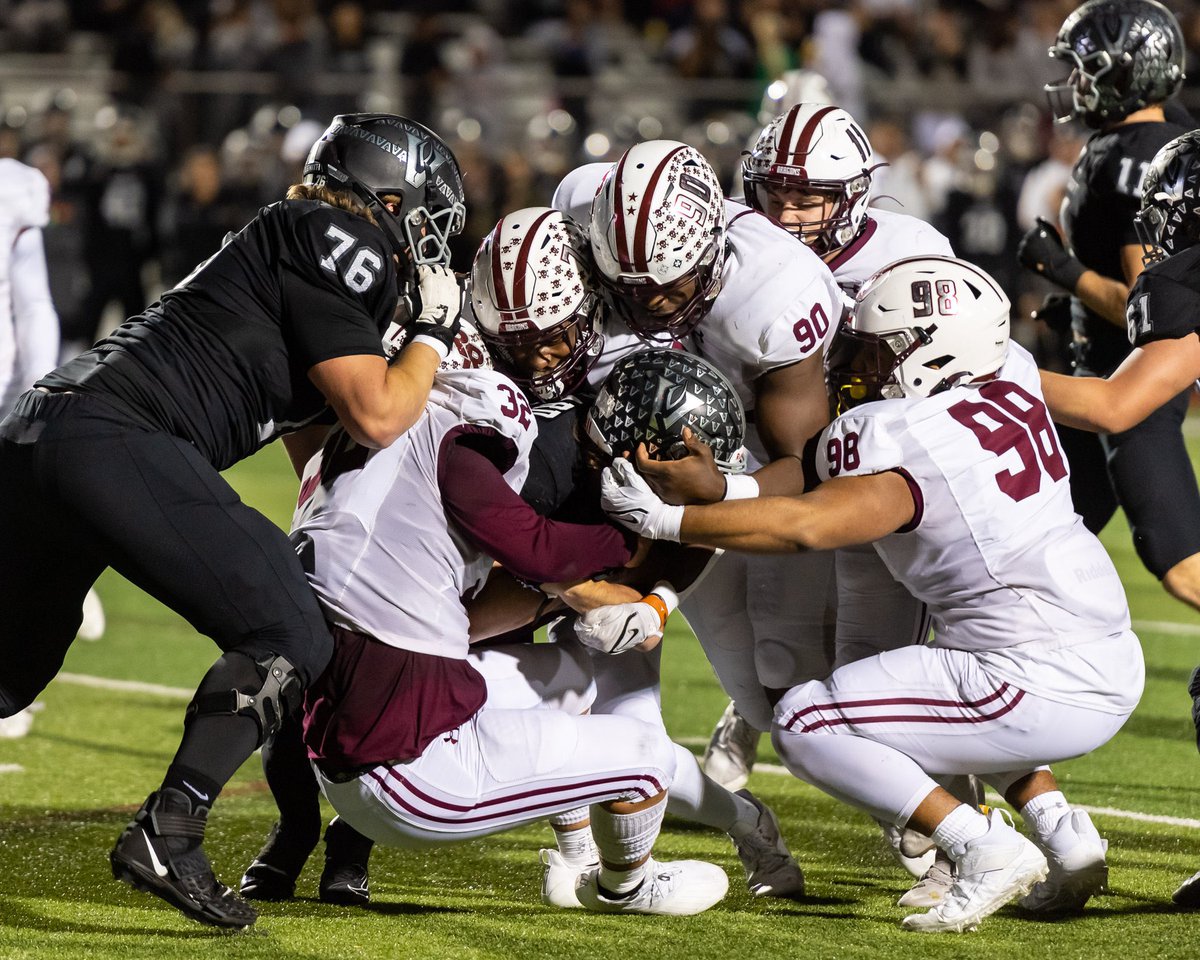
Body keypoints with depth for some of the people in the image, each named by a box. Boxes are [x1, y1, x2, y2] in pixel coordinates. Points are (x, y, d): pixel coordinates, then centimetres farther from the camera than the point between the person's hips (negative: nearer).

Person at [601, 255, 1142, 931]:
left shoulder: (903, 453, -17)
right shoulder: (1011, 377, 5)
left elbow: (805, 525, -30)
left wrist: (665, 521, -24)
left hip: (1047, 695, -9)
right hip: (1118, 671, 9)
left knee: (805, 727, -2)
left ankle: (987, 850, -7)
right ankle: (1064, 835, 21)